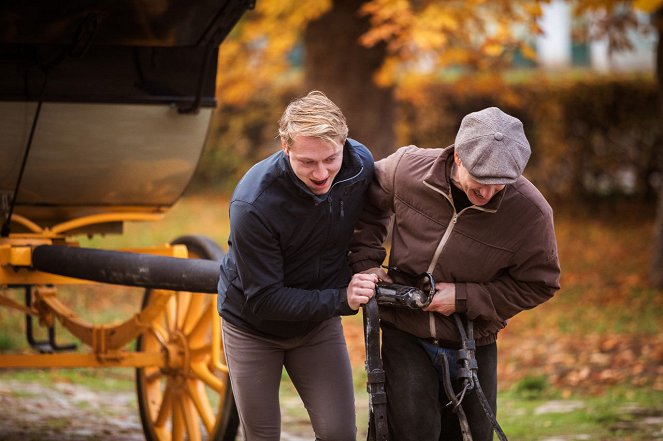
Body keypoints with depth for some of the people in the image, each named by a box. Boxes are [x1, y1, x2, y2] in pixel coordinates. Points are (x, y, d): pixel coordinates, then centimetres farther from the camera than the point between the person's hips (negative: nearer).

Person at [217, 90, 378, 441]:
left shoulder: (361, 164, -19)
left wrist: (367, 265, -7)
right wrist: (341, 299, -36)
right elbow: (263, 300, -29)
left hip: (318, 321, 3)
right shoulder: (252, 205, -34)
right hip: (253, 324, -3)